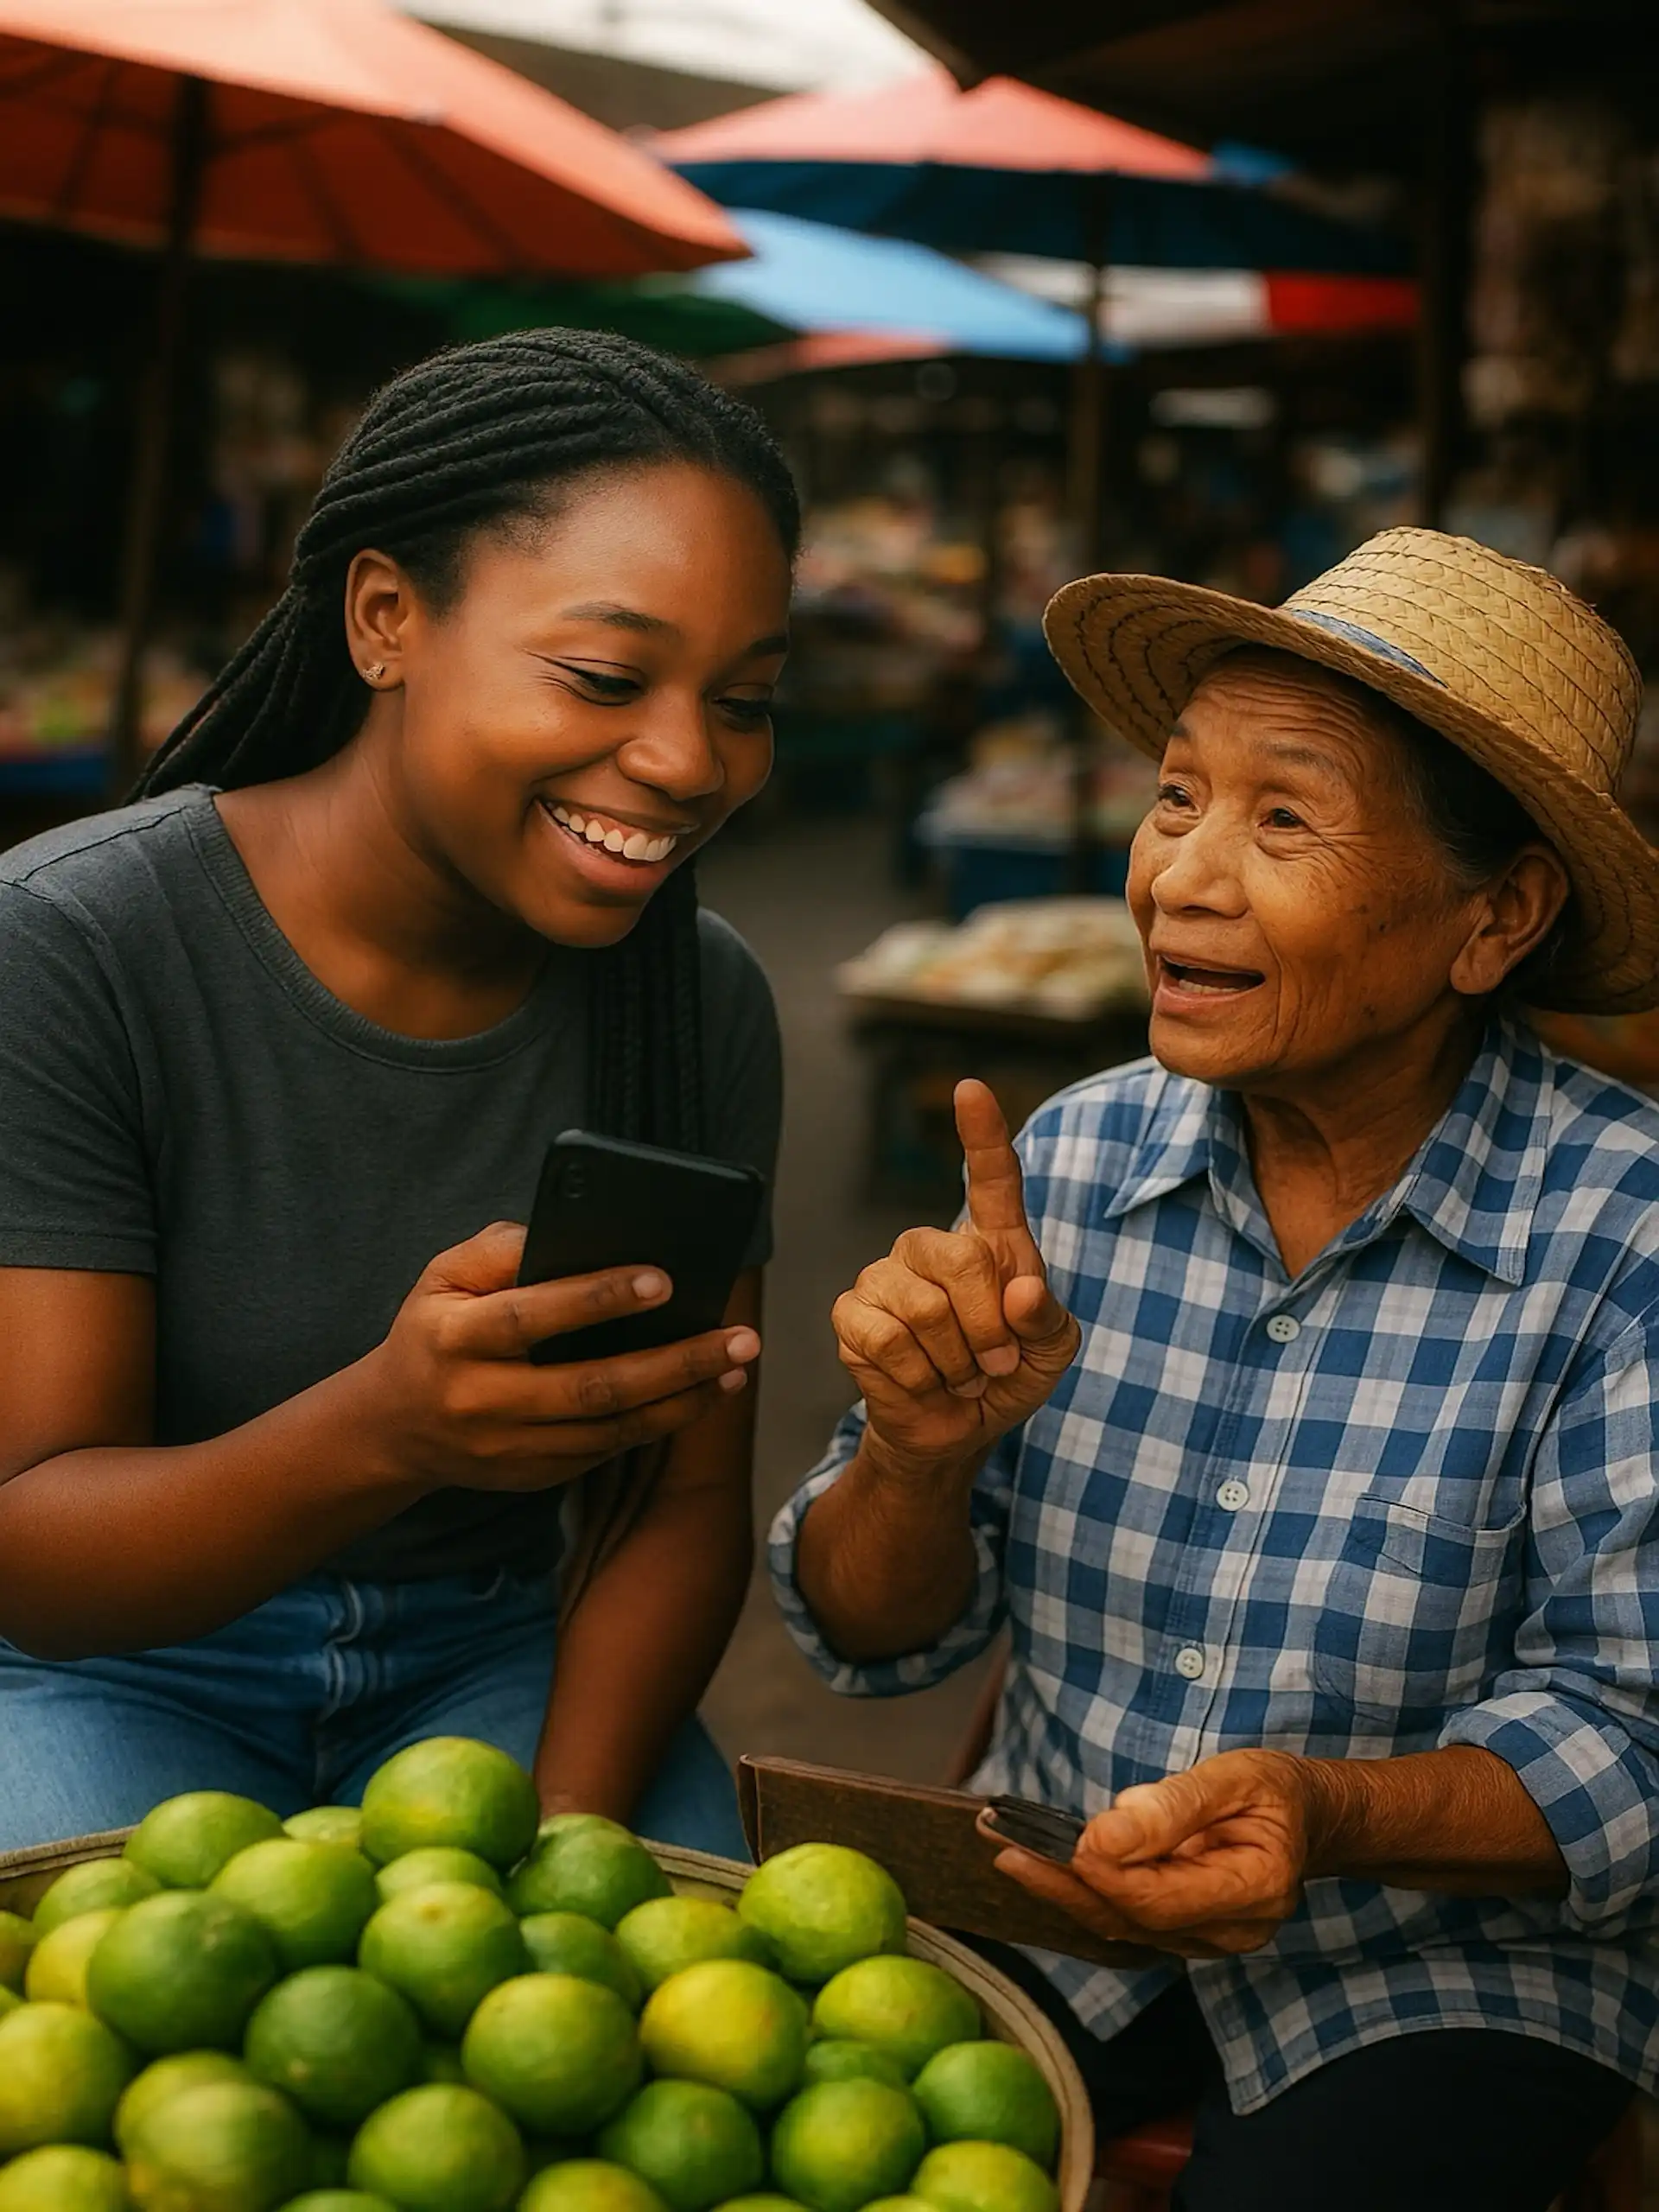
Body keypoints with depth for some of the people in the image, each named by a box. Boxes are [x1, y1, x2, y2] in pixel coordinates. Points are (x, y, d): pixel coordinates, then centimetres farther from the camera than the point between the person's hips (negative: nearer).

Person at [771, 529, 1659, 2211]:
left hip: (1452, 1969, -3)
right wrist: (922, 1450, -23)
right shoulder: (1068, 1165, -5)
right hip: (1051, 1903, 3)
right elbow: (873, 1641, 0)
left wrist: (1332, 1815, -34)